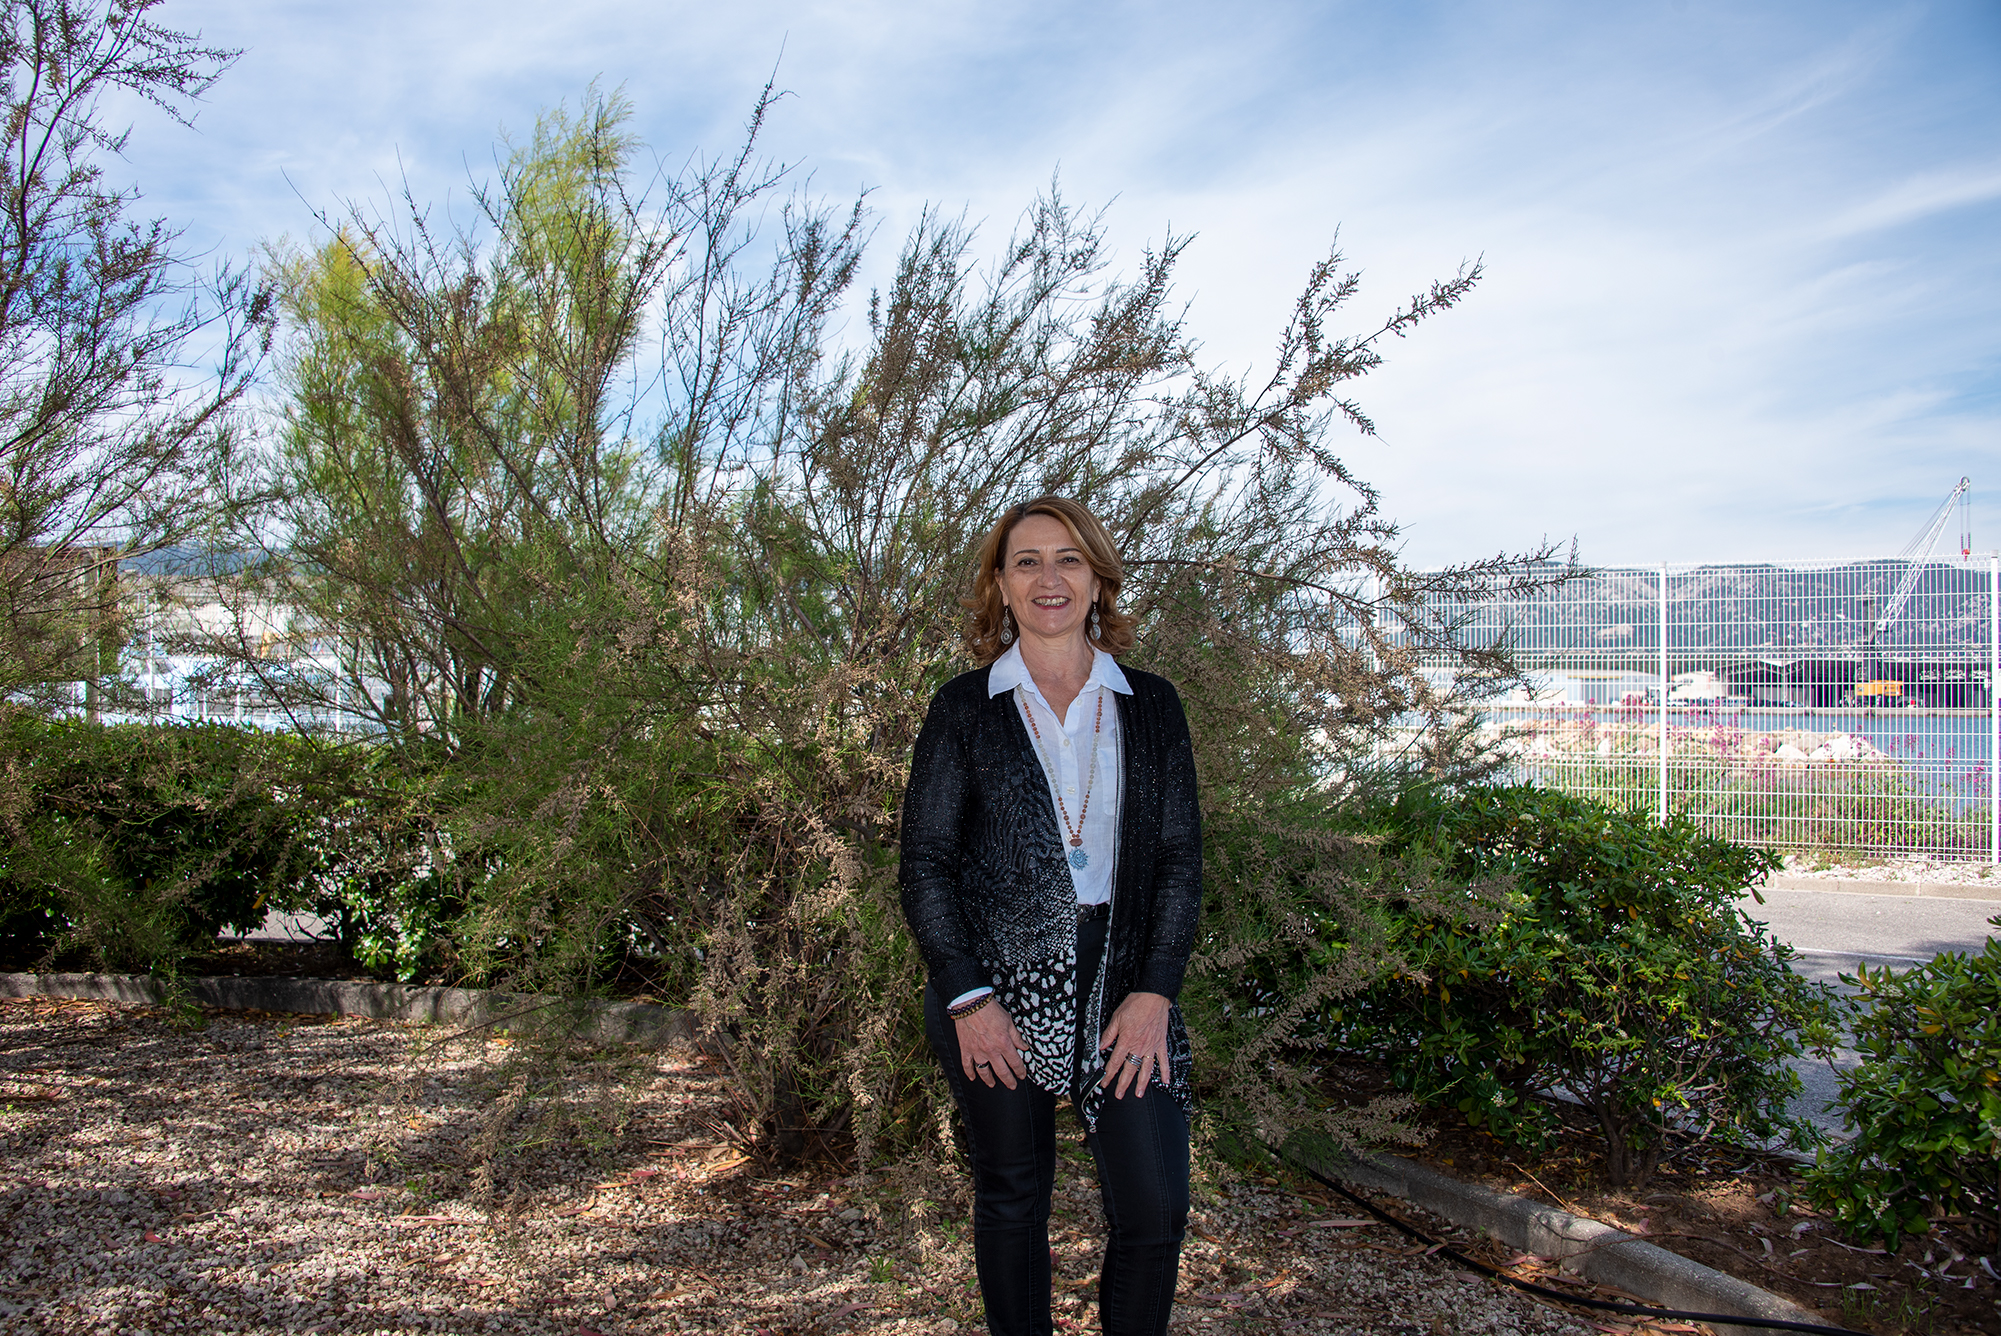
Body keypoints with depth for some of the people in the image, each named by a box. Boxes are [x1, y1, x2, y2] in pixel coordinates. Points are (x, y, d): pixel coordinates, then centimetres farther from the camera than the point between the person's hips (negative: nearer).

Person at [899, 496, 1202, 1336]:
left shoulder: (1151, 706, 7)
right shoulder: (964, 708, 2)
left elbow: (1180, 856, 4)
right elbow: (924, 864, -1)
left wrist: (1155, 990, -6)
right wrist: (968, 996, -9)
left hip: (1124, 989, 1)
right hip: (997, 989, -1)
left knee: (1156, 1208, -1)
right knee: (1012, 1199, 12)